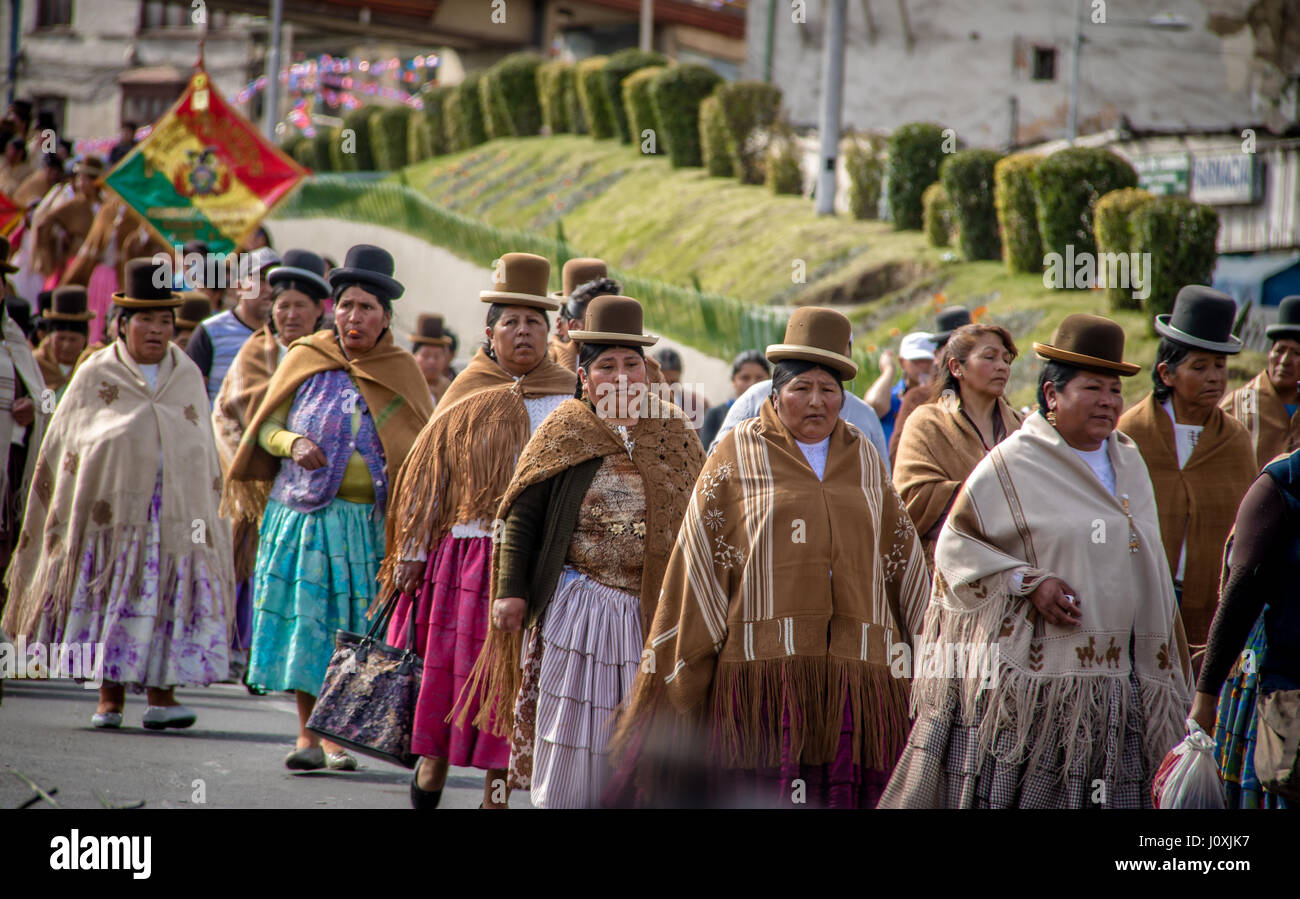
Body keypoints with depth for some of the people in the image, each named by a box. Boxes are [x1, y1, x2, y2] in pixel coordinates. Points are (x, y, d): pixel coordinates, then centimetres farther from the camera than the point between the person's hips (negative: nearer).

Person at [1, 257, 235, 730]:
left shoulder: (187, 376, 14)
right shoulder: (96, 375, 5)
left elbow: (204, 453, 18)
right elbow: (62, 445, 7)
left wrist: (208, 514, 13)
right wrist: (62, 513, 2)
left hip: (175, 512, 2)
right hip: (113, 510, -2)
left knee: (170, 601, -6)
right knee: (111, 602, -2)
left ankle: (161, 697, -6)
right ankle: (109, 698, 6)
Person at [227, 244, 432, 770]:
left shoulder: (400, 371, 4)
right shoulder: (306, 359, 5)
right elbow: (268, 427, 9)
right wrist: (293, 443, -13)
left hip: (368, 522, 0)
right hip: (304, 513, 0)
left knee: (354, 626, -1)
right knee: (304, 619, -1)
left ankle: (337, 734, 9)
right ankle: (308, 734, 6)